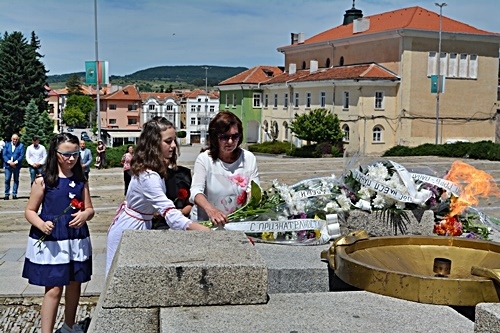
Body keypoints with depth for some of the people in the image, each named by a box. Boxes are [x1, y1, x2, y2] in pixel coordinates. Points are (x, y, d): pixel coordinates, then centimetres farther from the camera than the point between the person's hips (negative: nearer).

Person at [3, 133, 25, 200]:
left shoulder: (21, 145, 5)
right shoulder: (7, 145, 10)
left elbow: (22, 155, -3)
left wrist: (15, 162, -14)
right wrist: (9, 162, -12)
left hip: (17, 165, -1)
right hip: (8, 165, 1)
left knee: (16, 180, 4)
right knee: (7, 180, -4)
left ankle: (14, 194, 9)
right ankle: (7, 194, 2)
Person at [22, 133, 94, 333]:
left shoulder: (81, 181, 5)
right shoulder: (43, 181, -7)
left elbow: (90, 209, 8)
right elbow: (30, 211, -4)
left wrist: (85, 215, -15)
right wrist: (41, 224, -23)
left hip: (77, 240, 5)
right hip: (50, 241, -5)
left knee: (75, 284, 16)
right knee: (54, 288, -6)